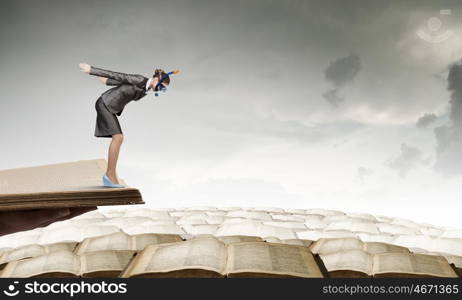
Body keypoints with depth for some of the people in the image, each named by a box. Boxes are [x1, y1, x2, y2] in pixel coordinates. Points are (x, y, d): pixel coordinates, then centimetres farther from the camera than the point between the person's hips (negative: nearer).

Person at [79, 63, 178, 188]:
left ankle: (108, 176, 6)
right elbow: (116, 75, -18)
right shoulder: (139, 80, -20)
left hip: (110, 108, 9)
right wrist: (91, 70, -14)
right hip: (104, 104, -9)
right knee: (117, 137, -18)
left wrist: (108, 81, 27)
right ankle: (111, 175, -14)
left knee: (118, 138, 2)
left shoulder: (145, 90, 5)